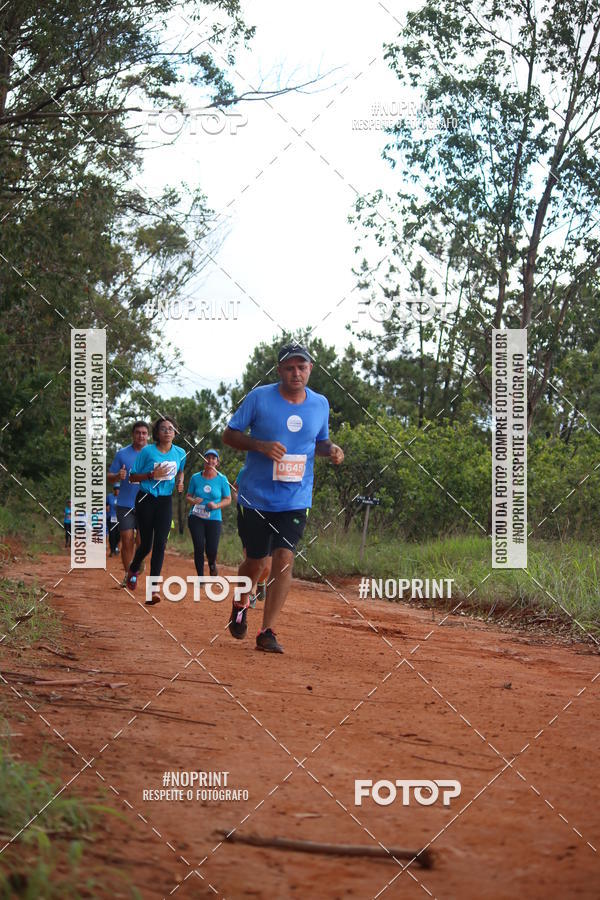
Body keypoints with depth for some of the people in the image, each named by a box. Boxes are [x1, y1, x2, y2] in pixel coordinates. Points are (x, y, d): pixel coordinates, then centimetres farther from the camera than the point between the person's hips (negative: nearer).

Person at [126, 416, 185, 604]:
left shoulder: (180, 453, 3)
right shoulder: (147, 451, -8)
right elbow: (132, 477, -3)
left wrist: (180, 481, 3)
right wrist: (153, 474, -18)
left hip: (165, 501, 2)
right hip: (146, 500, -2)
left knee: (160, 543, -10)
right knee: (146, 544, 3)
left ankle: (153, 589, -12)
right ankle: (133, 570, 37)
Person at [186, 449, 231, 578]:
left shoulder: (222, 479, 1)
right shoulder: (195, 478, 4)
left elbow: (228, 499, 7)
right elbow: (188, 496, 12)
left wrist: (217, 505, -12)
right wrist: (193, 501, -12)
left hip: (214, 519, -1)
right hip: (196, 518, 1)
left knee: (212, 550, -8)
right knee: (199, 547, -10)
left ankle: (212, 564, 30)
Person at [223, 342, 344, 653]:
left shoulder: (320, 404, 4)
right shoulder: (259, 397, -7)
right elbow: (229, 434, -3)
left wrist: (330, 449, -5)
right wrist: (260, 445, -20)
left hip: (295, 499, 2)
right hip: (256, 496, -1)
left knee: (284, 558, -13)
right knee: (256, 561, 7)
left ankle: (267, 632, -7)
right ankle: (240, 605, 39)